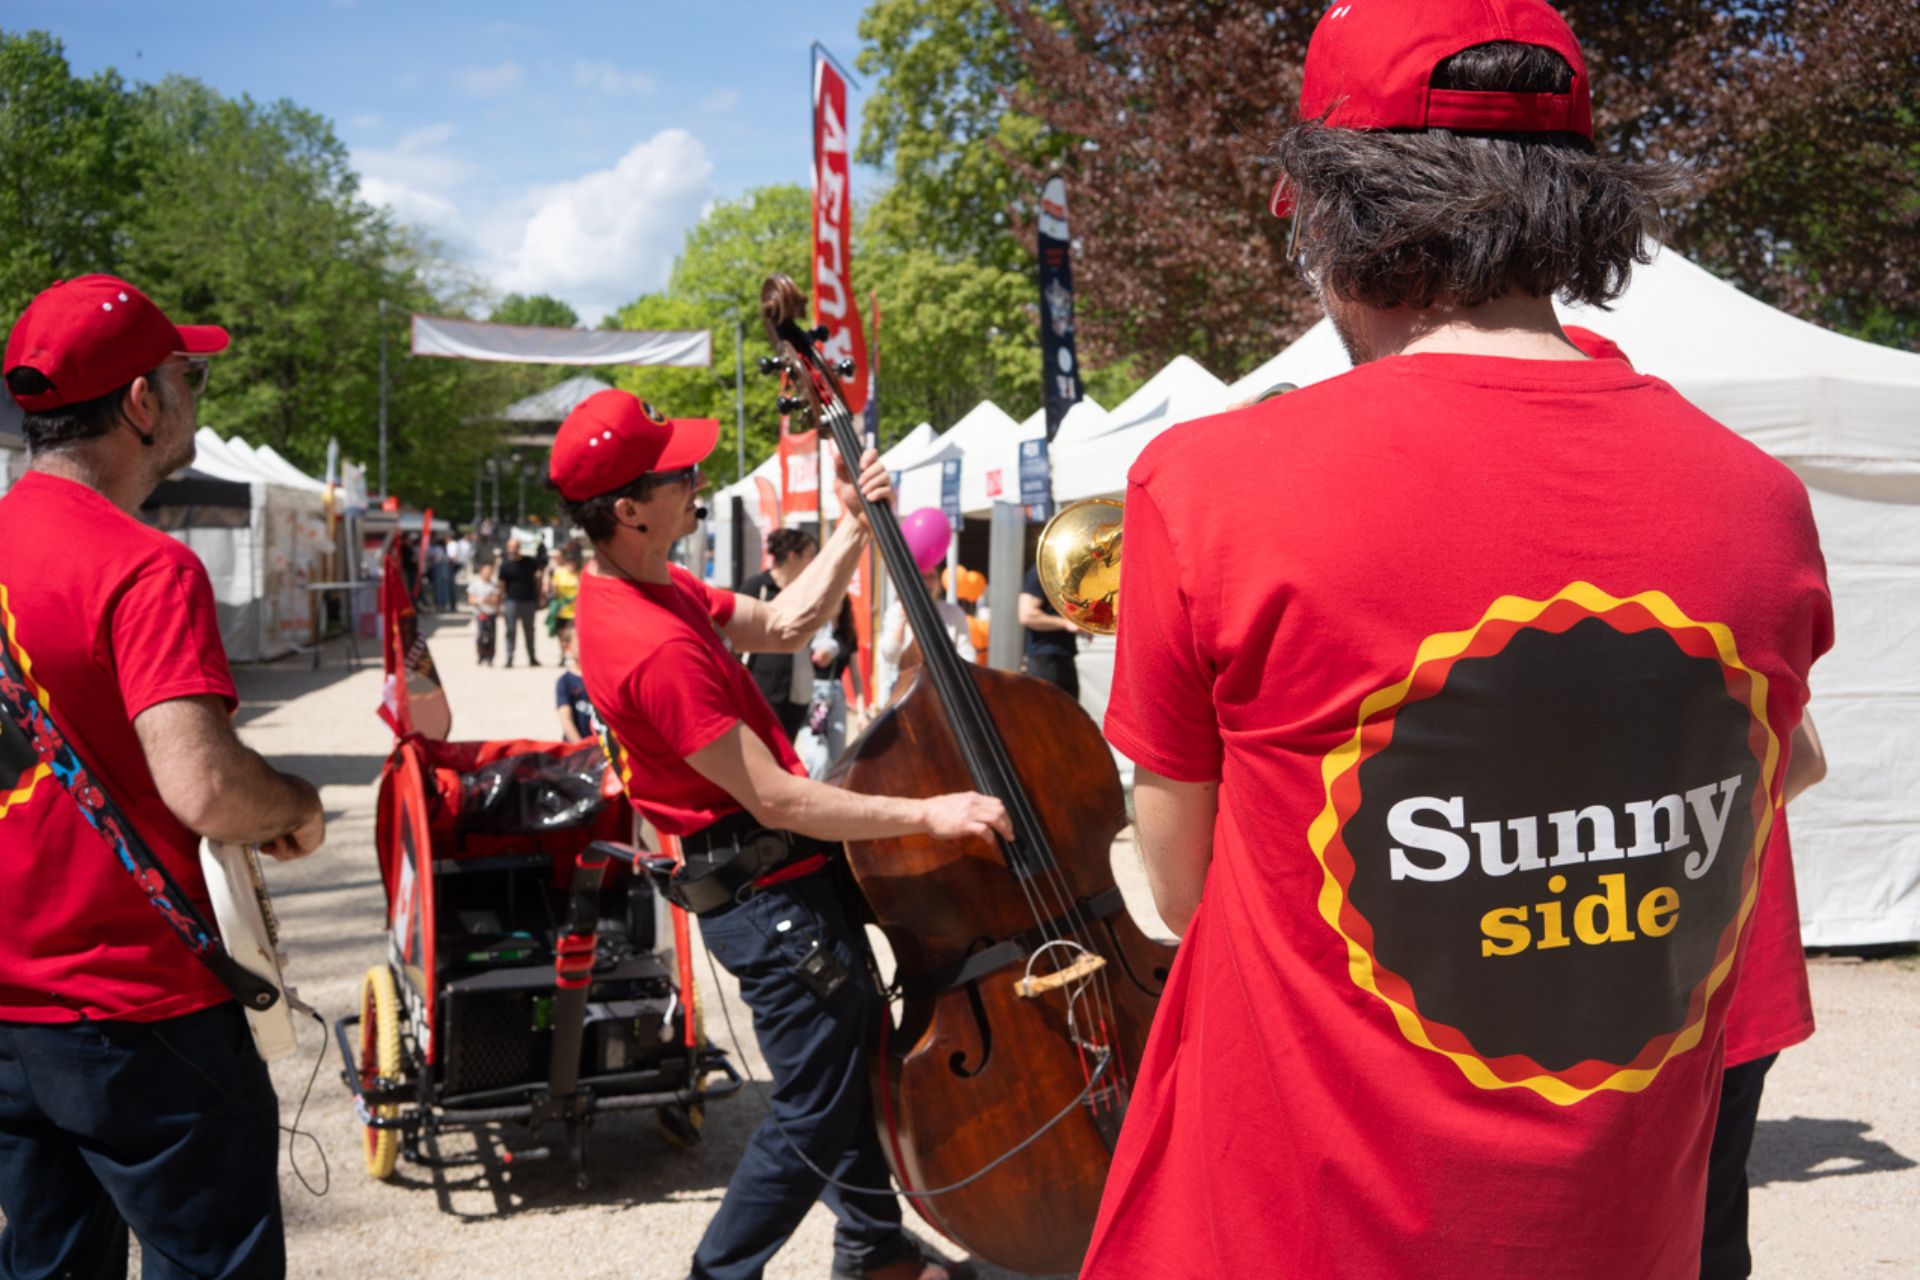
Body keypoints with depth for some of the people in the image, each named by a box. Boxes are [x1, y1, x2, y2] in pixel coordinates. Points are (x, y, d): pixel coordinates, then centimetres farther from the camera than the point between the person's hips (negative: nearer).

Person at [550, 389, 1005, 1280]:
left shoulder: (650, 588, 3)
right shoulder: (657, 648, -29)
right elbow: (776, 800, -27)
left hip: (786, 878, 11)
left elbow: (785, 624, 13)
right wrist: (926, 814, -22)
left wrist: (854, 530, 2)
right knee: (815, 1113, 0)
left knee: (864, 1054, 23)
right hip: (769, 895, -11)